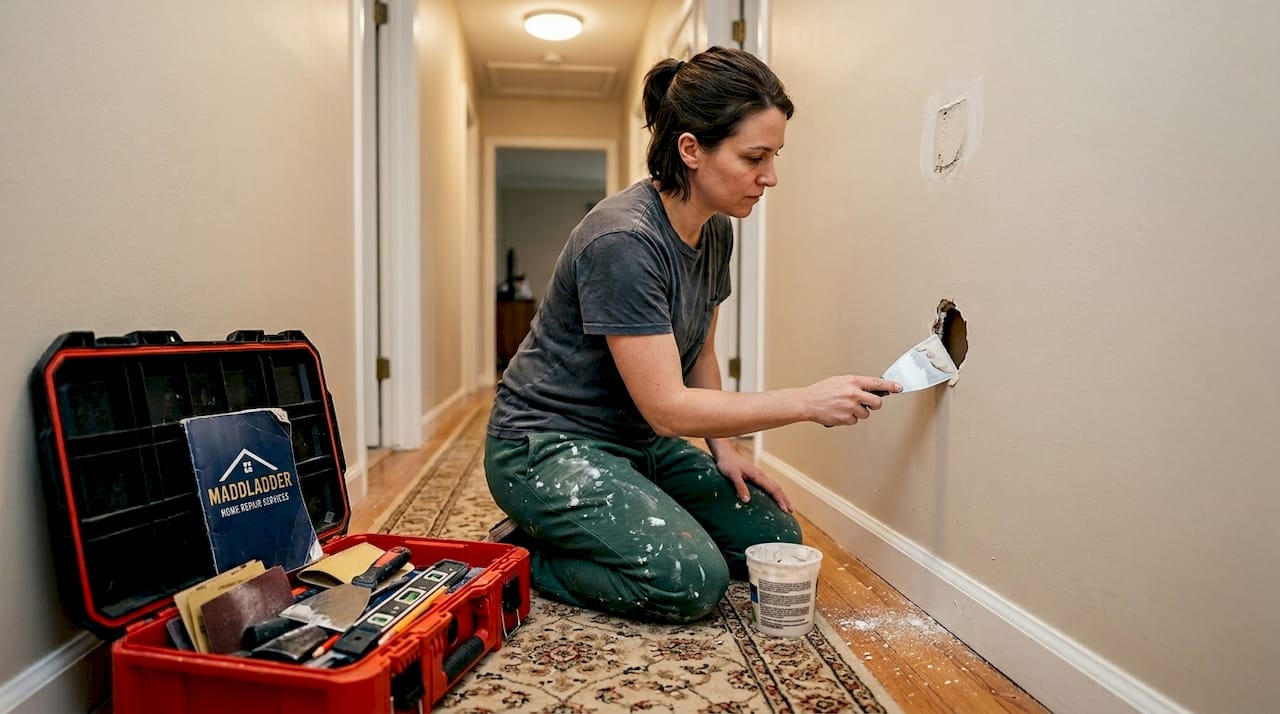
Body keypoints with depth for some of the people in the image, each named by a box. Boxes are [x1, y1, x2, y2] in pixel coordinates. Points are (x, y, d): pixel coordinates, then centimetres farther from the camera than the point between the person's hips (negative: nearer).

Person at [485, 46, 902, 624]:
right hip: (548, 446, -9)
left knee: (777, 542, 4)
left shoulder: (715, 234, 1)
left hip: (640, 445, 9)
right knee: (693, 578, -26)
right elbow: (666, 407, -27)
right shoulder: (624, 240, -26)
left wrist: (723, 448, 0)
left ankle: (571, 534, 12)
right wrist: (808, 401, -25)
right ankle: (525, 556, -2)